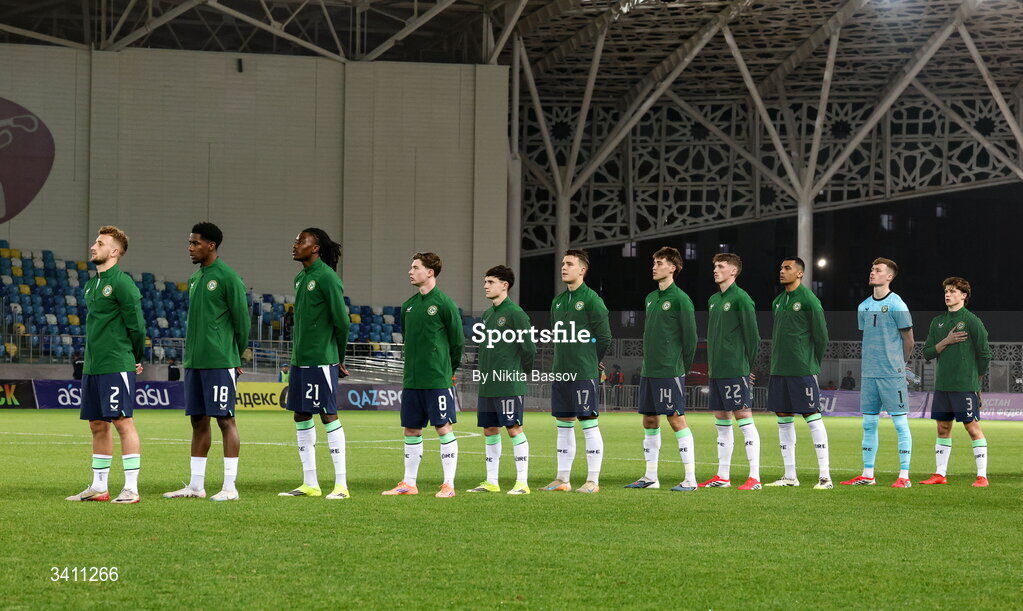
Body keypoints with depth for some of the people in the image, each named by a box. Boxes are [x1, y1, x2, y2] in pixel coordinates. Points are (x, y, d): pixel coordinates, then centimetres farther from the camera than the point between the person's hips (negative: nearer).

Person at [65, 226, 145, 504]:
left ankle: (131, 488, -6)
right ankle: (98, 487, 17)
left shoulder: (122, 283, -11)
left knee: (123, 423, -7)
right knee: (97, 424, 11)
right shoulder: (91, 285, 15)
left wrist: (137, 358, 1)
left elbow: (136, 324, -10)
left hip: (116, 366, -9)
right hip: (92, 366, 9)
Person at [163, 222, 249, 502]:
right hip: (194, 361, 8)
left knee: (225, 419, -5)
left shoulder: (228, 277, -9)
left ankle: (230, 487, -3)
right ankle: (195, 485, 15)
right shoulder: (195, 279, 16)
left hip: (219, 363, -8)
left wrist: (236, 356, -1)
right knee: (198, 421, 10)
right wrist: (191, 354, 16)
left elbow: (242, 319, -7)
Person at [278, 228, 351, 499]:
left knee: (328, 415, -7)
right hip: (300, 360, 9)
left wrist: (339, 358, -2)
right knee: (301, 416, 9)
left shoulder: (327, 278, -11)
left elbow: (342, 322, -11)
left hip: (321, 361, -9)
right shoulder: (300, 279, 15)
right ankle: (310, 483, 16)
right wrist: (295, 358, 16)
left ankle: (341, 484, -3)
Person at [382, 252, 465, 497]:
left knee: (444, 428, -3)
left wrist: (447, 370, 5)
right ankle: (409, 484, 16)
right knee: (411, 430, 9)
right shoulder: (408, 305, 12)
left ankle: (449, 484, 0)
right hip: (412, 380, 7)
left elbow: (458, 341, -3)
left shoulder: (444, 304, -8)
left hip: (438, 381, -7)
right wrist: (414, 367, 16)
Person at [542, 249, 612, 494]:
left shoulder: (591, 300, -8)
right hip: (560, 373, 7)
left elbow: (604, 338, -7)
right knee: (564, 424, 10)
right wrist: (562, 363, 13)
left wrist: (590, 364, 3)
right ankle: (563, 479, 16)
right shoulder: (558, 301, 14)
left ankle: (593, 481, -1)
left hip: (584, 374, -7)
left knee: (588, 423, -4)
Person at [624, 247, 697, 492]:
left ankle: (690, 479, -4)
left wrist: (682, 368, -5)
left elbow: (690, 337, -9)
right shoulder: (650, 298, 15)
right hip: (649, 371, 8)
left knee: (677, 420, -7)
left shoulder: (680, 299, -10)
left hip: (670, 372, -8)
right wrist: (648, 362, 14)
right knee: (649, 421, 11)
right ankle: (650, 477, 18)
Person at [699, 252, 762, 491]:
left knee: (744, 418, -8)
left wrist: (747, 365, -6)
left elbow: (752, 335, -9)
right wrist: (711, 365, 14)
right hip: (716, 371, 8)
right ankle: (722, 476, 17)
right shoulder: (713, 300, 15)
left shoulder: (741, 298, -9)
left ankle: (754, 478, -8)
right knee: (721, 422, 11)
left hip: (735, 371, -8)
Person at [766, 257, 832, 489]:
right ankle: (789, 476, 14)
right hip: (779, 371, 8)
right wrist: (776, 363, 13)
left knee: (812, 417, -7)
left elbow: (821, 337, -6)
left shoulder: (809, 300, -8)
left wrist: (812, 365, 0)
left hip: (802, 371, -8)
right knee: (783, 418, 8)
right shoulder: (777, 302, 15)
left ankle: (825, 476, -6)